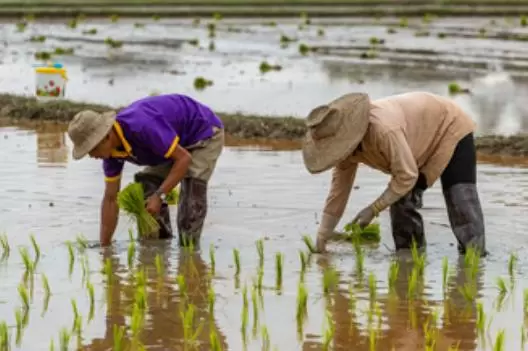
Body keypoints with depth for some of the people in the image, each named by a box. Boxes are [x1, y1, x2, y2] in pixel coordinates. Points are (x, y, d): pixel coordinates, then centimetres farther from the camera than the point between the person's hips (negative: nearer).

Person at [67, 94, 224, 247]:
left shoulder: (142, 126, -39)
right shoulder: (111, 148, -11)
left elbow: (184, 158, -34)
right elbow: (111, 198, -3)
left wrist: (160, 196, -37)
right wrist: (104, 245, -4)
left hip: (205, 132, -9)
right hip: (180, 139, 9)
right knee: (147, 184, 1)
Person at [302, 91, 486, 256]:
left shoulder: (383, 130, -43)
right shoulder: (348, 141, -15)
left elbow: (407, 176, -35)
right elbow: (339, 187, -5)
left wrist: (373, 209, -28)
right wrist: (322, 236, -4)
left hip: (451, 128, -8)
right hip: (424, 143, 8)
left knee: (461, 201, -20)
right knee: (403, 200, -2)